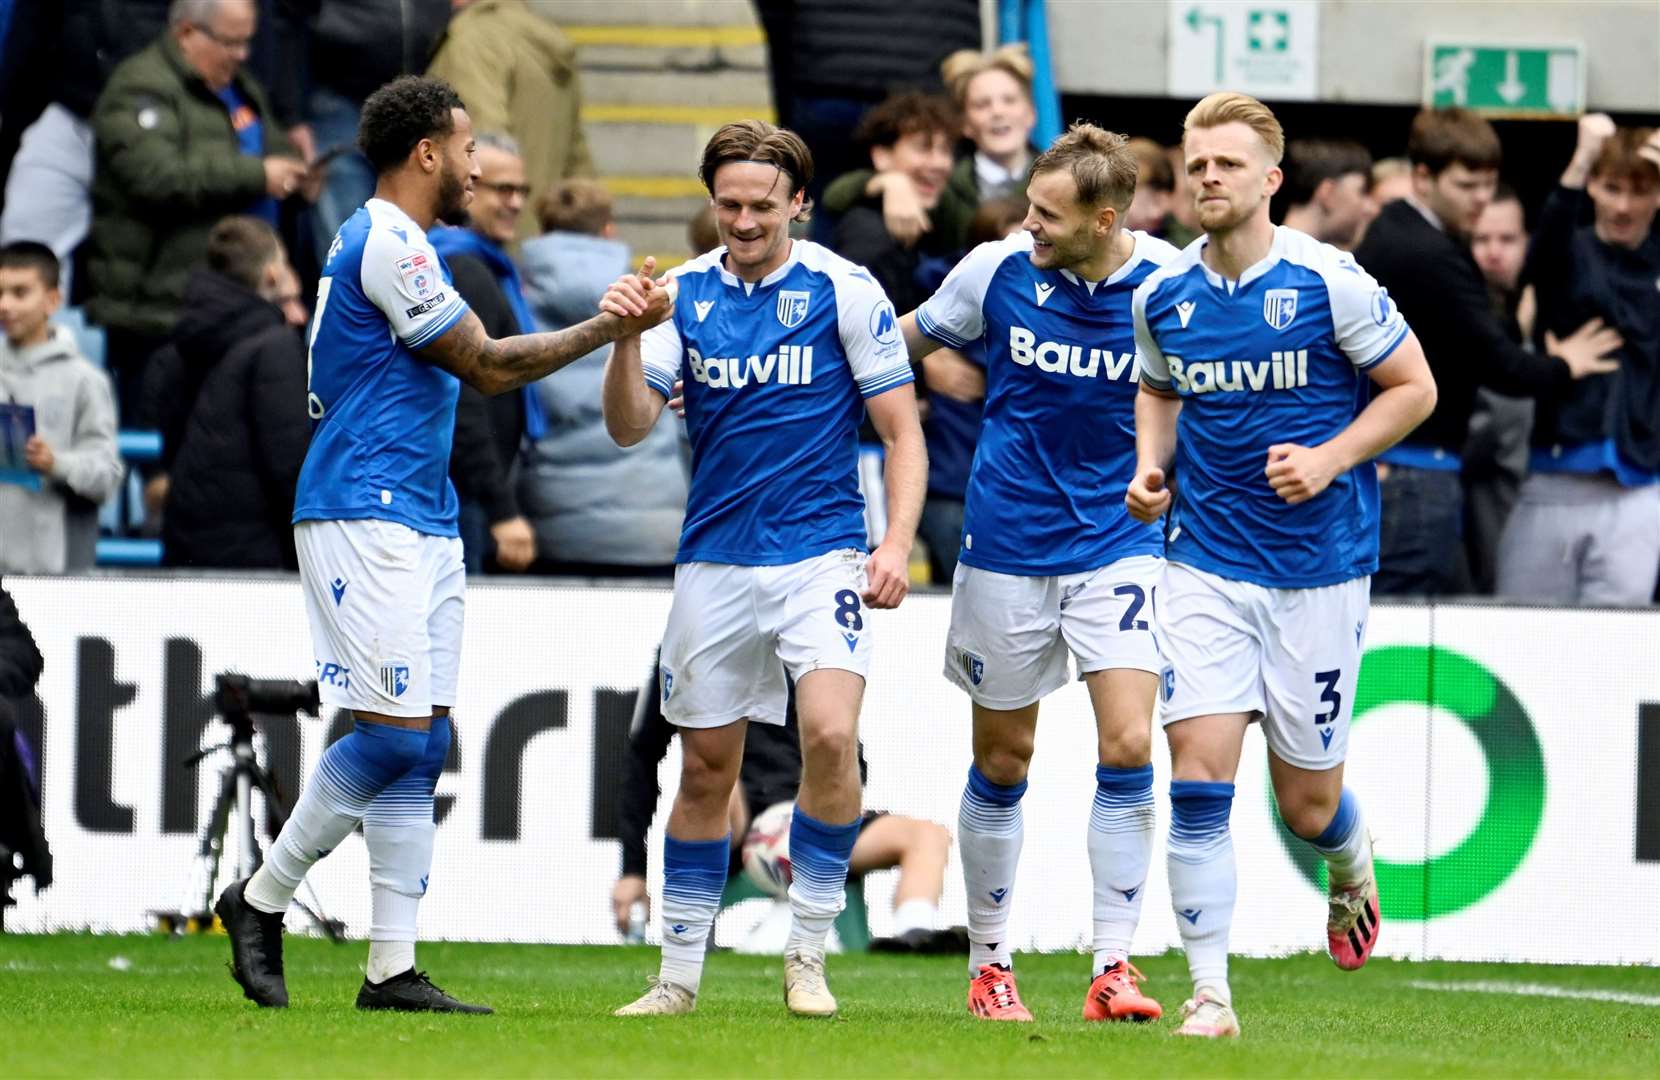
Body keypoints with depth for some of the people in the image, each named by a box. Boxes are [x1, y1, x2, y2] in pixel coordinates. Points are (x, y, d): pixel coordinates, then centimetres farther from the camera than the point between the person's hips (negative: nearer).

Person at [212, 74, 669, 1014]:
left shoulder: (385, 243, 19)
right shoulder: (389, 245, -12)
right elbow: (487, 364, -11)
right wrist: (611, 328, -3)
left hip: (419, 523, 10)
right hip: (366, 517, -10)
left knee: (424, 744, 4)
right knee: (394, 732, -13)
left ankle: (394, 969, 1)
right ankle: (262, 900, 1)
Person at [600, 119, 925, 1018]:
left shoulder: (843, 291, -4)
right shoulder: (684, 293, 4)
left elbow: (901, 430, -1)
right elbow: (630, 427, -2)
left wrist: (897, 543, -13)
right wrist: (627, 338, -19)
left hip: (820, 553, -3)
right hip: (715, 562, 3)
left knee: (830, 733, -21)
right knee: (705, 768, 7)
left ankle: (807, 955, -9)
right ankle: (679, 974, 18)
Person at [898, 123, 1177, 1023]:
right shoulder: (998, 270, -6)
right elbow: (903, 344, 10)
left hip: (1117, 544, -1)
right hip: (1007, 547, 1)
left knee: (1128, 744, -14)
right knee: (1001, 762, 7)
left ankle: (1113, 967, -8)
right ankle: (989, 962, 22)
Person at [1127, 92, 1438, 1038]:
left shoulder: (1330, 282, -11)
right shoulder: (1163, 295, 2)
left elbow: (1414, 389, -2)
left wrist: (1328, 461, -15)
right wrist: (1151, 467, 3)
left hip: (1318, 566, -2)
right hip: (1206, 562, 2)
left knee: (1307, 802, 6)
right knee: (1199, 778, -12)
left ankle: (1353, 862, 43)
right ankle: (1210, 995, -8)